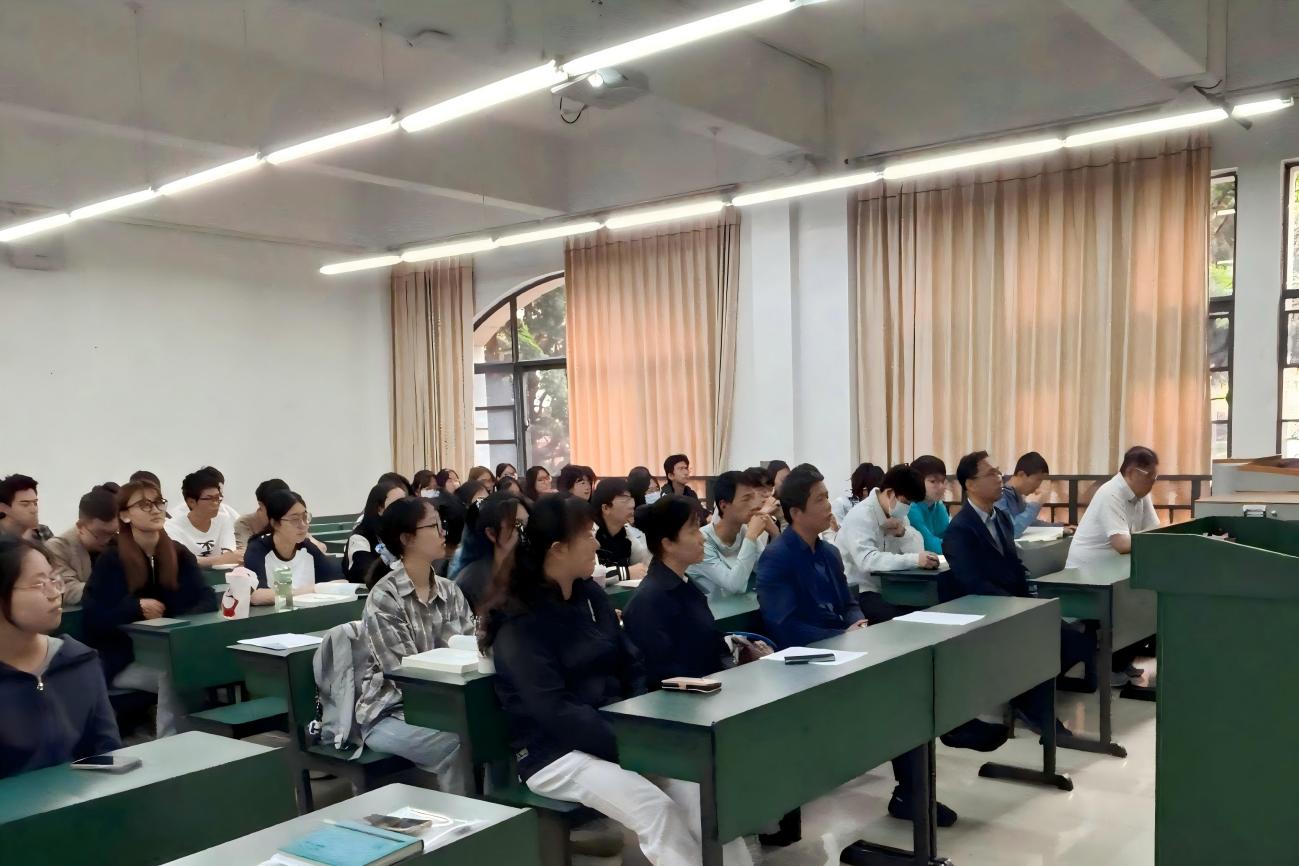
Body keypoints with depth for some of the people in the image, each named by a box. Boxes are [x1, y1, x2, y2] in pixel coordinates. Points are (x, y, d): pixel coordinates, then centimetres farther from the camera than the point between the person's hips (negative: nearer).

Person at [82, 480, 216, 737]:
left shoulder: (180, 554, 8)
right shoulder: (110, 560, -2)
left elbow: (207, 599, 0)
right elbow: (92, 618, -8)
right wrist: (137, 607, -19)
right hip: (126, 660, -3)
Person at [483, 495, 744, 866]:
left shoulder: (590, 594, 7)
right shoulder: (519, 622, -15)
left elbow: (631, 665, 10)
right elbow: (554, 711, -22)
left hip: (613, 731, 6)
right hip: (555, 752, -6)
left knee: (695, 784, -17)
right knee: (657, 810, -26)